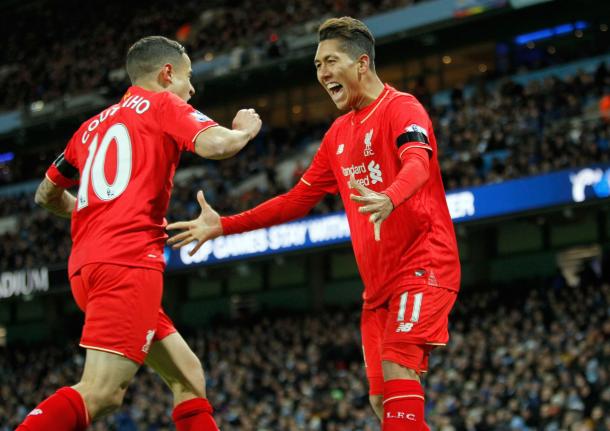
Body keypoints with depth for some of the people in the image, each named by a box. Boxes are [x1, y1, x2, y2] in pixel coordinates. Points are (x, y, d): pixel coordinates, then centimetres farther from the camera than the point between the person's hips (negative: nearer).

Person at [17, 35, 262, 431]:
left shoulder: (94, 125, 25)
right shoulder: (163, 105, 6)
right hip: (128, 263, -9)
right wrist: (245, 130, 10)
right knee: (98, 394, -19)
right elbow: (215, 144, -12)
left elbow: (47, 195, 32)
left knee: (189, 378, 14)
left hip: (89, 263, 9)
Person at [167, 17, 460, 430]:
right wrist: (224, 225, 14)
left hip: (423, 265, -8)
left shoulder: (401, 108, -9)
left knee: (397, 369, -23)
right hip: (379, 281, 8)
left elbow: (417, 163, -29)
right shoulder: (339, 133, 16)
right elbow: (299, 199, 20)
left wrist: (389, 200, -51)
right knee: (381, 396, 3)